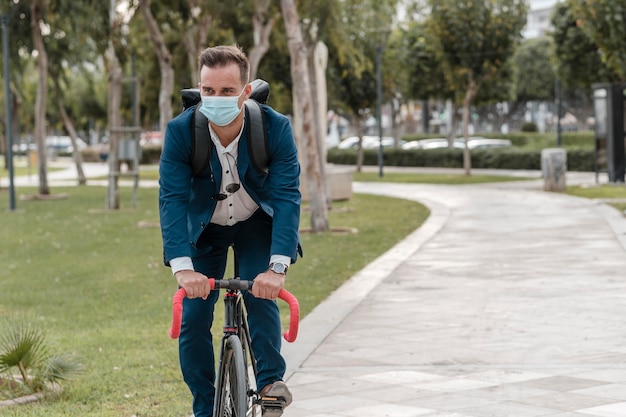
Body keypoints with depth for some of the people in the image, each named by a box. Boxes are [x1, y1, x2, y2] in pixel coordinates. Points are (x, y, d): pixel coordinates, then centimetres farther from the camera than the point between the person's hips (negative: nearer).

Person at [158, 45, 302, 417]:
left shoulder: (276, 128, -28)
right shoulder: (180, 131, -27)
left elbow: (287, 197, -32)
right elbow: (172, 198, -32)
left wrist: (277, 267, -45)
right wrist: (183, 268, -45)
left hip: (257, 222, -1)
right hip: (204, 226, 1)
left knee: (261, 295, -24)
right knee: (193, 317, -7)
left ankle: (271, 380, -8)